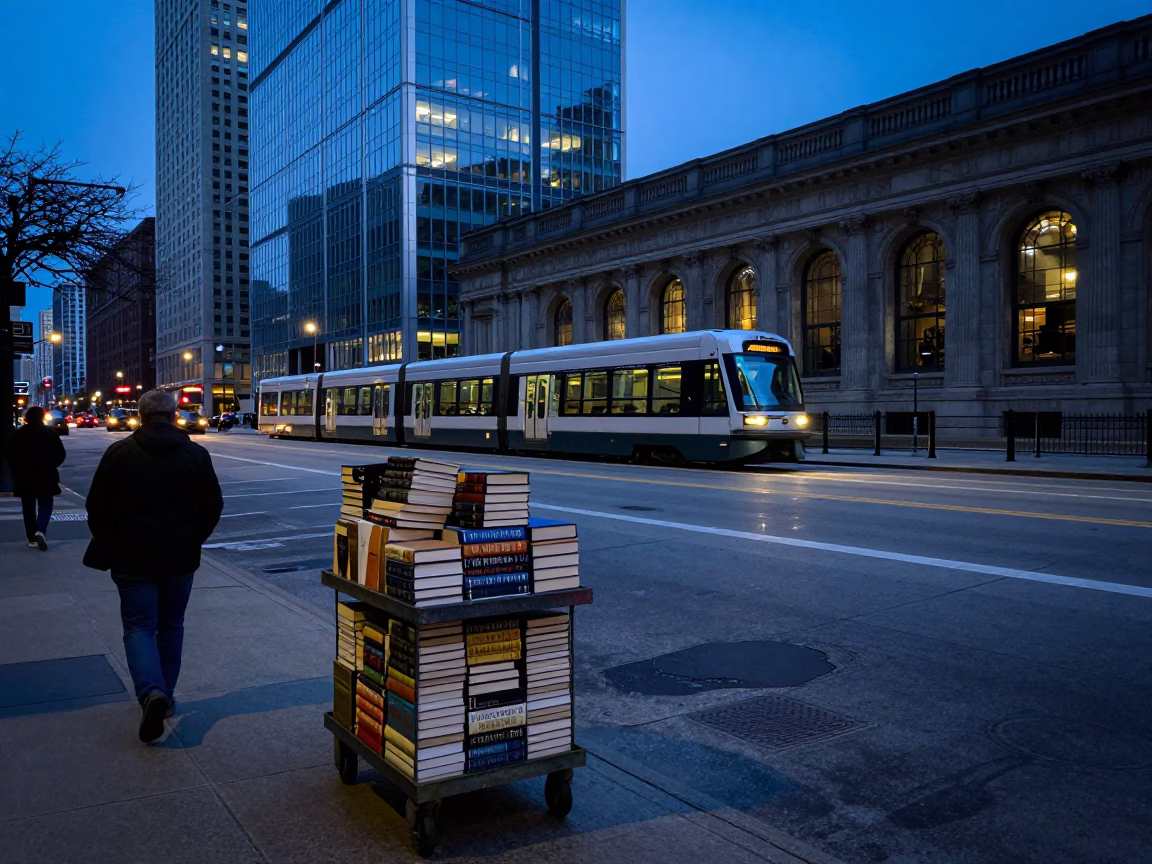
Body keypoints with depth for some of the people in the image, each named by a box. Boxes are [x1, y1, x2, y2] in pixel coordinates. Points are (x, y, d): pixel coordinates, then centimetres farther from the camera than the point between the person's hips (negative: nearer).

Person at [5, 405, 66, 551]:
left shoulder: (17, 435, -1)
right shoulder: (51, 433, -5)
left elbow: (11, 457, 0)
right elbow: (60, 454, -3)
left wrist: (17, 473, 12)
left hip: (24, 477, 1)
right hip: (46, 476, -1)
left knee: (28, 508, 10)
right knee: (45, 505, 6)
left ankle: (32, 538, 12)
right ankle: (40, 531, -16)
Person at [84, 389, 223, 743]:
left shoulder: (119, 452, -5)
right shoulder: (196, 454, -1)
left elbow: (97, 506, -1)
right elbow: (213, 505, 2)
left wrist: (108, 543, 15)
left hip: (133, 557, -2)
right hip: (181, 558, 2)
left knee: (139, 626, 2)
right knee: (171, 626, 16)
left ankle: (151, 691, -18)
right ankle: (165, 694, 23)